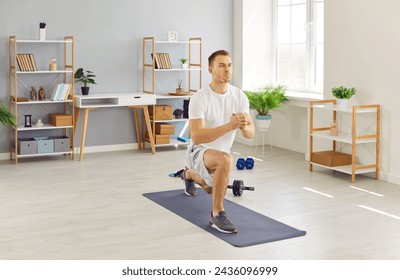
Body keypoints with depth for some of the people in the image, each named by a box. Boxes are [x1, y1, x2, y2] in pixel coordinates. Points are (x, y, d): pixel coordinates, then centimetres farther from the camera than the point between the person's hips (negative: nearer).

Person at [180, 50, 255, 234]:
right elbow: (196, 137, -35)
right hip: (199, 152, -7)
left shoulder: (239, 96, -8)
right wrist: (230, 125, -44)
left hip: (218, 154, 7)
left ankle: (189, 174, 67)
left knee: (212, 188, 33)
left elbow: (251, 134, -10)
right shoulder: (200, 98, -25)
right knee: (225, 159, -41)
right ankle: (217, 215, -27)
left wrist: (243, 126, -35)